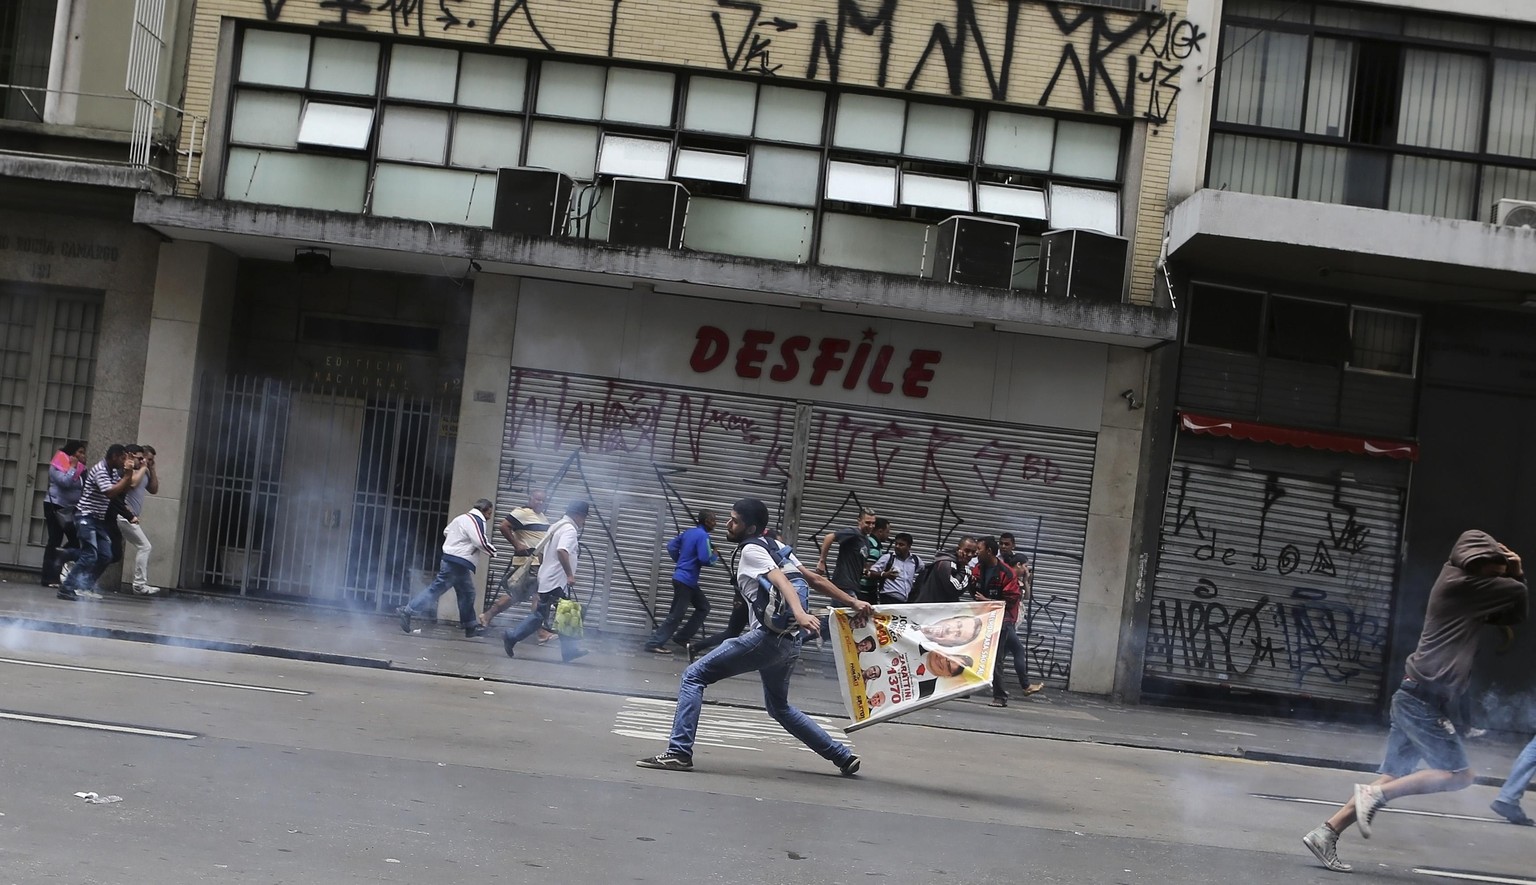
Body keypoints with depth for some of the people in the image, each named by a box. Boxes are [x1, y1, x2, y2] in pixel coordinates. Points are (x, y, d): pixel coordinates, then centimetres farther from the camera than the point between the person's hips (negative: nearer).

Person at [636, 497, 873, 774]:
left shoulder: (751, 549, -5)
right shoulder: (775, 547, 19)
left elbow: (781, 580, -23)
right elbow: (814, 578, 17)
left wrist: (799, 613, -39)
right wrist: (853, 601, 19)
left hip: (767, 637, -9)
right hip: (789, 642, 9)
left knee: (694, 675, -4)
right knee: (779, 707, 28)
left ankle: (679, 753, -14)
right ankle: (844, 757, 28)